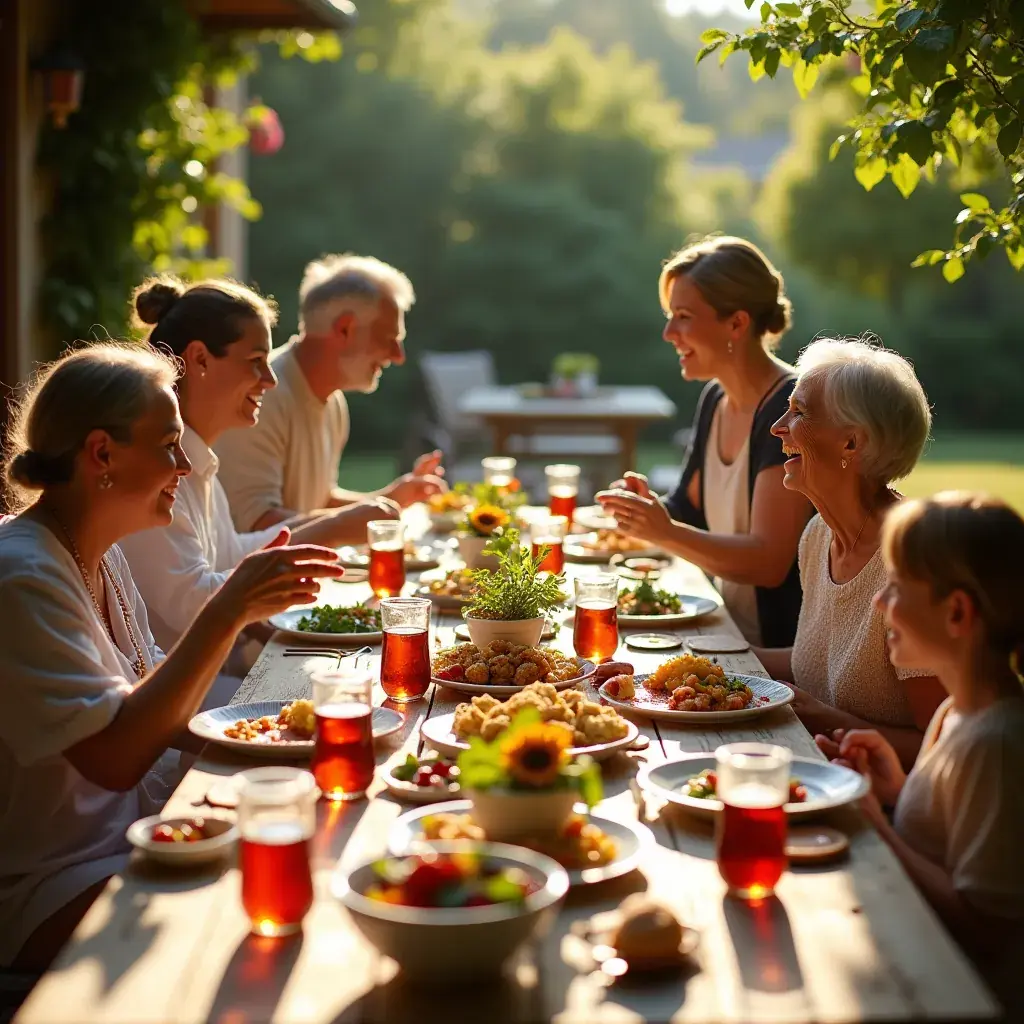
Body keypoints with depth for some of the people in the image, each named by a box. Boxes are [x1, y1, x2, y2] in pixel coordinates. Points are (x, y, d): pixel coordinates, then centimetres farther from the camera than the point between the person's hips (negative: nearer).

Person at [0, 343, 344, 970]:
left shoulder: (101, 556, 9)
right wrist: (227, 613, -27)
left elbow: (154, 708, 8)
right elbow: (113, 757, -27)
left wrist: (244, 605, -2)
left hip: (134, 830, 9)